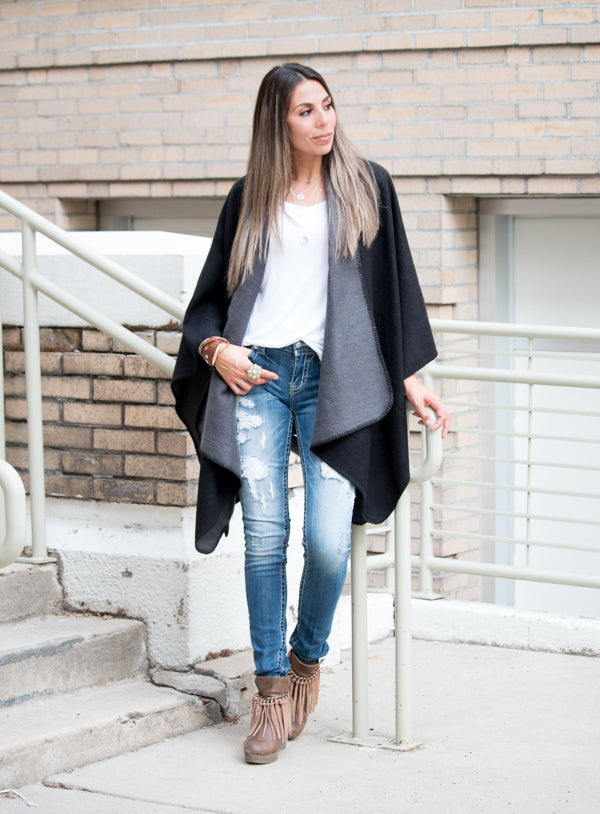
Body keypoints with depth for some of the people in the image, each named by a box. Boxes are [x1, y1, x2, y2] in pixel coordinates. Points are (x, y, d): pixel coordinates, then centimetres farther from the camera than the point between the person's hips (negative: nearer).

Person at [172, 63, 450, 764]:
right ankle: (272, 689, 7)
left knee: (329, 540, -11)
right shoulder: (251, 198, 13)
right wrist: (215, 346, -1)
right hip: (255, 376, 1)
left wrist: (411, 378, 9)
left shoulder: (365, 187, 11)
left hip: (333, 379, -1)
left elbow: (394, 284, 13)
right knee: (265, 538, -3)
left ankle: (307, 659, 16)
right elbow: (212, 290, 18)